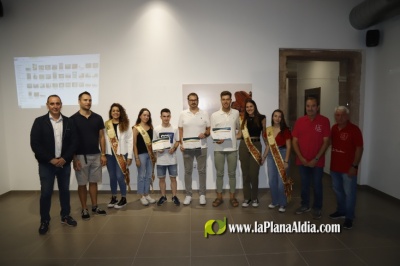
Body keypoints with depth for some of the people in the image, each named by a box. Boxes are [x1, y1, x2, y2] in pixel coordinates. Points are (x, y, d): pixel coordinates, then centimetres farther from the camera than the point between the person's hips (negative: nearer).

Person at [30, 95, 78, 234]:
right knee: (46, 193, 5)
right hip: (46, 164, -2)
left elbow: (73, 142, 0)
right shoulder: (39, 122, -4)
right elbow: (35, 144, -9)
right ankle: (44, 221, 22)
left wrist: (64, 158, -12)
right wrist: (50, 159, -15)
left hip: (64, 163, 2)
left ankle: (65, 216, 28)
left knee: (65, 190, 12)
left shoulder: (68, 122, 2)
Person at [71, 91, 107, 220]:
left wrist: (103, 154, 1)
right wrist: (74, 158, -10)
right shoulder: (73, 119, -6)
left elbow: (101, 137, 6)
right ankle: (84, 209, 19)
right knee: (82, 184, 7)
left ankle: (95, 207, 24)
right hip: (81, 156, -3)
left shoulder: (97, 118, 3)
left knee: (93, 182, 12)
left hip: (96, 155, 3)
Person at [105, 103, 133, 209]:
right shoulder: (106, 125, 6)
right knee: (112, 177, 10)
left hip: (121, 154, -2)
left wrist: (129, 156, -5)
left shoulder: (125, 124, 3)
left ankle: (123, 199, 12)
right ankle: (113, 198, 25)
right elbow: (103, 140, 3)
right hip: (109, 154, 2)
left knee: (120, 176, -4)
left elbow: (130, 140, 0)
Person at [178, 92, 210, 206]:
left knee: (202, 171, 5)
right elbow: (180, 131, 6)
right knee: (188, 171, 8)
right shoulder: (183, 114, 5)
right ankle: (188, 195, 18)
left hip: (201, 147, 0)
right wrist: (181, 144, -3)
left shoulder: (204, 114, 3)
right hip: (187, 147, 1)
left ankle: (202, 194, 17)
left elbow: (209, 129, 6)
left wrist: (205, 134, -15)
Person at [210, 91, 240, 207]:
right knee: (219, 173, 8)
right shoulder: (214, 115, -1)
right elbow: (212, 131, -2)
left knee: (232, 173, 9)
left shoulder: (236, 113, 4)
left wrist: (238, 136, 7)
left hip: (232, 148, 1)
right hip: (219, 148, -1)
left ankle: (232, 197, 22)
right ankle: (219, 197, 20)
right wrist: (216, 139, -20)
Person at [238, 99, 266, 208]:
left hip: (256, 146, -2)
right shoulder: (244, 119, 9)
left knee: (254, 173, -1)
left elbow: (264, 133, 6)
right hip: (243, 146, 2)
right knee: (245, 173, 5)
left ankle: (255, 198, 16)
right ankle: (247, 198, 17)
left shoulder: (261, 118, 2)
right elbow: (240, 134, 9)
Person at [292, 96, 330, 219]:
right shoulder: (300, 121, 0)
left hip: (317, 161, -2)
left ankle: (317, 208, 27)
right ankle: (305, 205, 33)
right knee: (304, 184, 16)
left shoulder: (324, 121, -7)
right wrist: (301, 158, -8)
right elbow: (295, 141, 1)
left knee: (317, 185, 10)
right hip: (302, 160, 3)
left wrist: (316, 159, -13)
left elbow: (326, 142, -9)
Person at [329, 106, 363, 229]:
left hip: (348, 168, -6)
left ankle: (349, 217, 17)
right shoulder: (334, 128, 6)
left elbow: (359, 148, -12)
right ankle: (341, 210, 36)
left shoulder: (354, 129, -12)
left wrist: (354, 166, -16)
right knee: (338, 190, 18)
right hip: (334, 166, 6)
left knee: (349, 193, 4)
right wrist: (331, 163, 8)